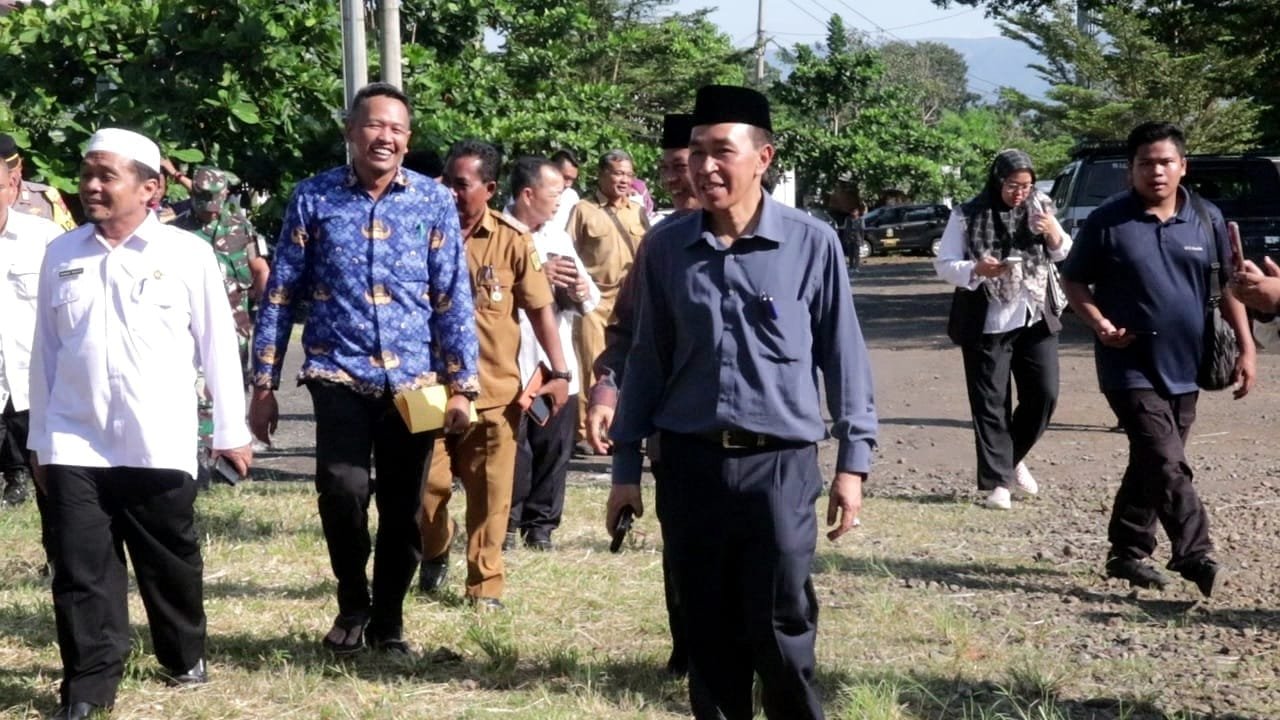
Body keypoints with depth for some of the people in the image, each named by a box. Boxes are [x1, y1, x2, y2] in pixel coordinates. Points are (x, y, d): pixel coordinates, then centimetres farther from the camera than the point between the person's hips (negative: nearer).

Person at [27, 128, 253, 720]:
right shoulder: (61, 256, 6)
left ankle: (185, 657, 33)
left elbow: (217, 345, 1)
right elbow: (46, 350, 11)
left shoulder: (187, 255, -3)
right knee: (80, 570, -1)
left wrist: (231, 432, 2)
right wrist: (39, 436, 13)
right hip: (74, 444, 2)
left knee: (171, 561, 12)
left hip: (159, 445, -2)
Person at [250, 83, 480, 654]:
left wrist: (462, 385, -1)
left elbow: (453, 299, 4)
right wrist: (263, 385, 0)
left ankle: (388, 620, 28)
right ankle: (352, 605, 5)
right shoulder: (314, 197, 1)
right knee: (343, 488, -20)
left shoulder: (433, 201, 3)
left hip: (414, 379, 2)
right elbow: (280, 294, 3)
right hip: (340, 375, -2)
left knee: (403, 508, 7)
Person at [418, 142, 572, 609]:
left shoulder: (512, 242, -3)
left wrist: (560, 372, -3)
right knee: (427, 484, 2)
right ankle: (435, 554, 31)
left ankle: (485, 584, 17)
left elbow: (540, 308, 2)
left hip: (494, 390, 0)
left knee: (489, 495, 5)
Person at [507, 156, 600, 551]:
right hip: (510, 366, -6)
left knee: (553, 450, 6)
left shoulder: (559, 238, 18)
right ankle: (505, 525, 11)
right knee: (510, 449, -1)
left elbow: (591, 298, 16)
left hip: (557, 366, 6)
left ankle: (541, 525, 16)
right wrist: (536, 275, -17)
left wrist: (581, 292, -6)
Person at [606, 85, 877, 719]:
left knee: (780, 631, -1)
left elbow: (842, 354, 1)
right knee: (708, 631, 10)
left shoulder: (812, 243, -4)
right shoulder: (666, 246, 3)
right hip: (689, 463, 3)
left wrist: (852, 460, -1)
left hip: (780, 464, -3)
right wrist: (626, 464, 9)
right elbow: (648, 358, 9)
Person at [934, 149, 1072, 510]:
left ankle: (1014, 458, 26)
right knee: (991, 404, 0)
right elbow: (944, 264, -6)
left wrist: (1054, 233, -8)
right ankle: (996, 481, 6)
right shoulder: (968, 216, -6)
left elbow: (1063, 254, 15)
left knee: (1044, 395, 3)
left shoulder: (1039, 211, 5)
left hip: (1036, 319, 4)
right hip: (987, 325, -3)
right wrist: (976, 270, -25)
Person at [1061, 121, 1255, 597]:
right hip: (1131, 368, -4)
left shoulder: (1207, 219, 4)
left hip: (1183, 367, 4)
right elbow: (1073, 281, 2)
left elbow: (1227, 286, 10)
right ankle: (1195, 555, -13)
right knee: (1168, 466, -14)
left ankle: (1127, 553, 24)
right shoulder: (1107, 221, -6)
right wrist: (1100, 325, -15)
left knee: (1151, 465, 13)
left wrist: (1246, 348, 4)